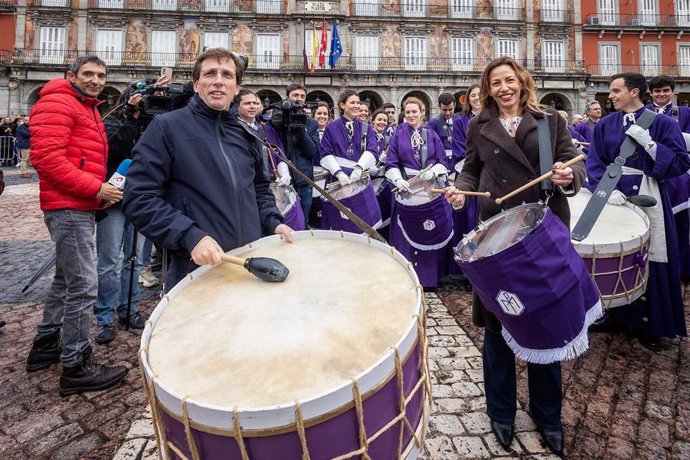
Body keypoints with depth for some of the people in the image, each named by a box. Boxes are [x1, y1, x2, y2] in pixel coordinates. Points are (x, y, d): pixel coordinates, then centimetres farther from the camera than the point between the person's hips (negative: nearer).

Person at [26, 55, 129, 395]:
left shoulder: (89, 109, 21)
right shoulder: (57, 103, -9)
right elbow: (46, 157, -21)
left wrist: (101, 188, 9)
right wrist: (96, 188, -20)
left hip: (80, 207, 11)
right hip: (68, 207, -11)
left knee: (66, 279, 19)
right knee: (83, 286, -8)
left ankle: (45, 347, 34)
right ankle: (76, 368, 2)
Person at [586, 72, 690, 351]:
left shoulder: (662, 123, -2)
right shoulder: (605, 125, 6)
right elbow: (594, 162, 0)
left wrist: (648, 142, -18)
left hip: (648, 200, -2)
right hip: (612, 197, 3)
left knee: (649, 262, 1)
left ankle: (650, 324, 17)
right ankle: (615, 314, 26)